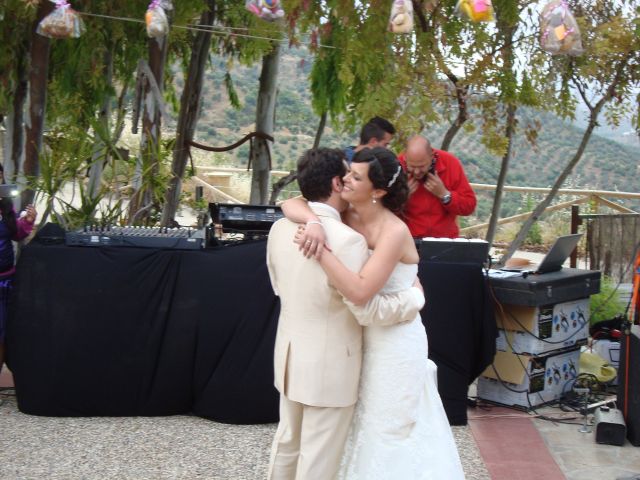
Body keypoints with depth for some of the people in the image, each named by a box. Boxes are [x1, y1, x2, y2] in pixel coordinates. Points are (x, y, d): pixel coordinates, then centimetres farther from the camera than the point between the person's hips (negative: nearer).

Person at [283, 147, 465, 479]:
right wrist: (314, 222, -28)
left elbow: (359, 291, -35)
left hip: (394, 342, -7)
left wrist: (320, 251, -34)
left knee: (388, 431, 10)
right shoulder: (347, 215, -6)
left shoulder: (394, 232, -25)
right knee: (362, 426, 21)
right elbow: (289, 204, -8)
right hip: (361, 336, 7)